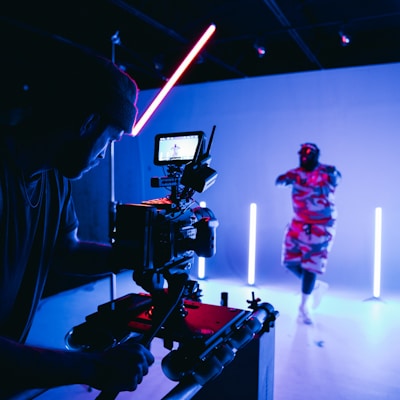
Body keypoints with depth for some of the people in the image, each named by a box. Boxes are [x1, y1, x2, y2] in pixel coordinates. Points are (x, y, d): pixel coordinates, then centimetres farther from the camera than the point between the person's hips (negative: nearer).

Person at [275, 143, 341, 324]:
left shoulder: (326, 172, -9)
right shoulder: (298, 172, 0)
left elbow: (336, 179, -26)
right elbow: (281, 180, -13)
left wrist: (333, 173, -44)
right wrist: (285, 178, -34)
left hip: (321, 226, -5)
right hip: (299, 223, 5)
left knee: (310, 264, -2)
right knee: (290, 261, 4)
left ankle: (304, 306, 13)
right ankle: (317, 285, 29)